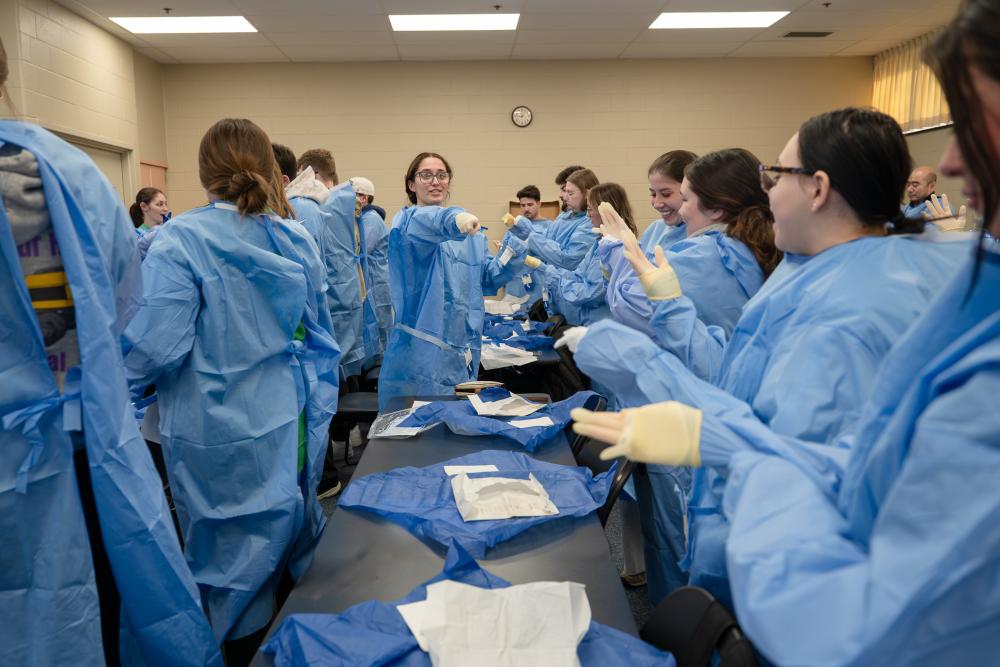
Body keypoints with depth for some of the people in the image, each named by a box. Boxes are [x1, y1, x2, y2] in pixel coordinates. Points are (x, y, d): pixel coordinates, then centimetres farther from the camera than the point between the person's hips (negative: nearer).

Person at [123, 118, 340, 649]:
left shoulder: (182, 238, -14)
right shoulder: (297, 237, 3)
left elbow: (157, 345, -17)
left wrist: (119, 390, 2)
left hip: (222, 433, -5)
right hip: (292, 421, 5)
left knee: (232, 553, 11)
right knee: (291, 539, 20)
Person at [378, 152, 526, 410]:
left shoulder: (468, 228, 14)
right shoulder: (407, 219, -4)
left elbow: (486, 279, 17)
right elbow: (422, 224, -29)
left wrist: (511, 256, -2)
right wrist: (452, 219, -50)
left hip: (463, 349, 6)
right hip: (419, 350, -5)